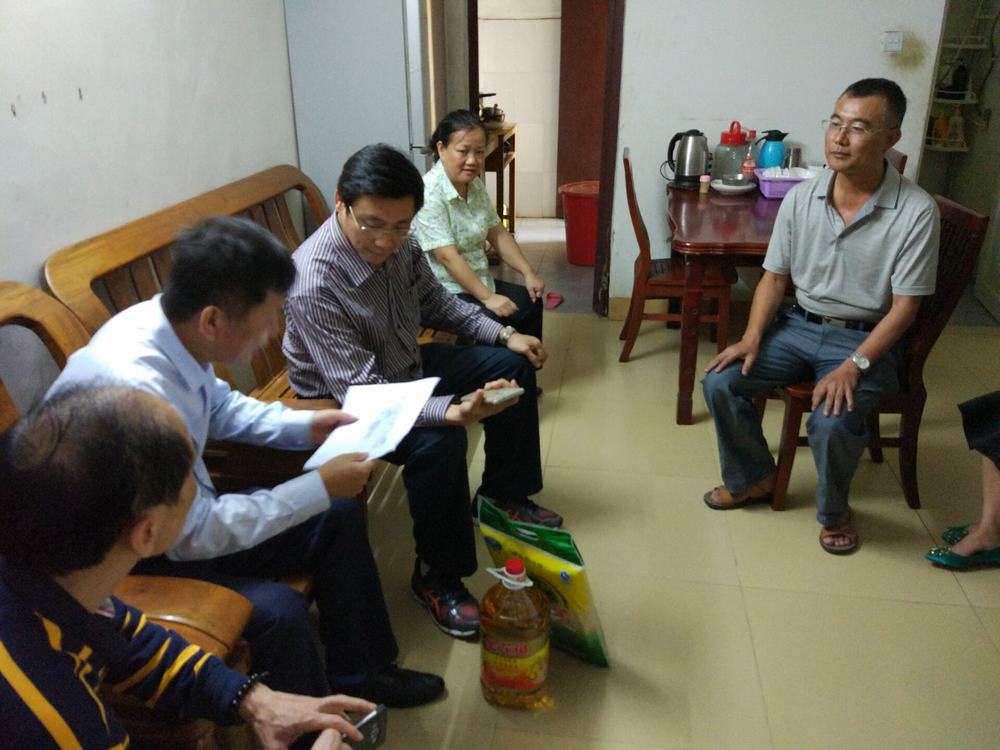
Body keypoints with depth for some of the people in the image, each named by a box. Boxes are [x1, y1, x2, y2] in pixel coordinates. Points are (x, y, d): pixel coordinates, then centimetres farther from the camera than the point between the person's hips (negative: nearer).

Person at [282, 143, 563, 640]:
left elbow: (434, 301, 7)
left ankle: (504, 494, 22)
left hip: (404, 366, 8)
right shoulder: (313, 285, -34)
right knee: (438, 441, -33)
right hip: (345, 401, -8)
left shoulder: (398, 244, -13)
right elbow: (360, 393, -35)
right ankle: (437, 577, -8)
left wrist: (505, 334, -3)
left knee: (512, 366, 5)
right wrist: (453, 411, -46)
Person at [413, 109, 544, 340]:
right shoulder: (429, 193, -22)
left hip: (476, 281, 9)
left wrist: (529, 273, 2)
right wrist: (488, 298, -26)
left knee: (530, 302, 6)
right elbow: (448, 256, -25)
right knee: (498, 322, -24)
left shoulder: (475, 185, 4)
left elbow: (497, 233, 11)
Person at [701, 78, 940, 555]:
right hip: (799, 325, 4)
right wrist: (752, 338, -11)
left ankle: (833, 510, 5)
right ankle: (753, 477, 12)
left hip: (866, 338, -4)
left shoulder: (916, 211, -15)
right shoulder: (801, 198, -4)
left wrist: (855, 364, -25)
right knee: (720, 382, -14)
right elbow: (774, 278, 3)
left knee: (832, 423, -29)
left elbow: (904, 305, -13)